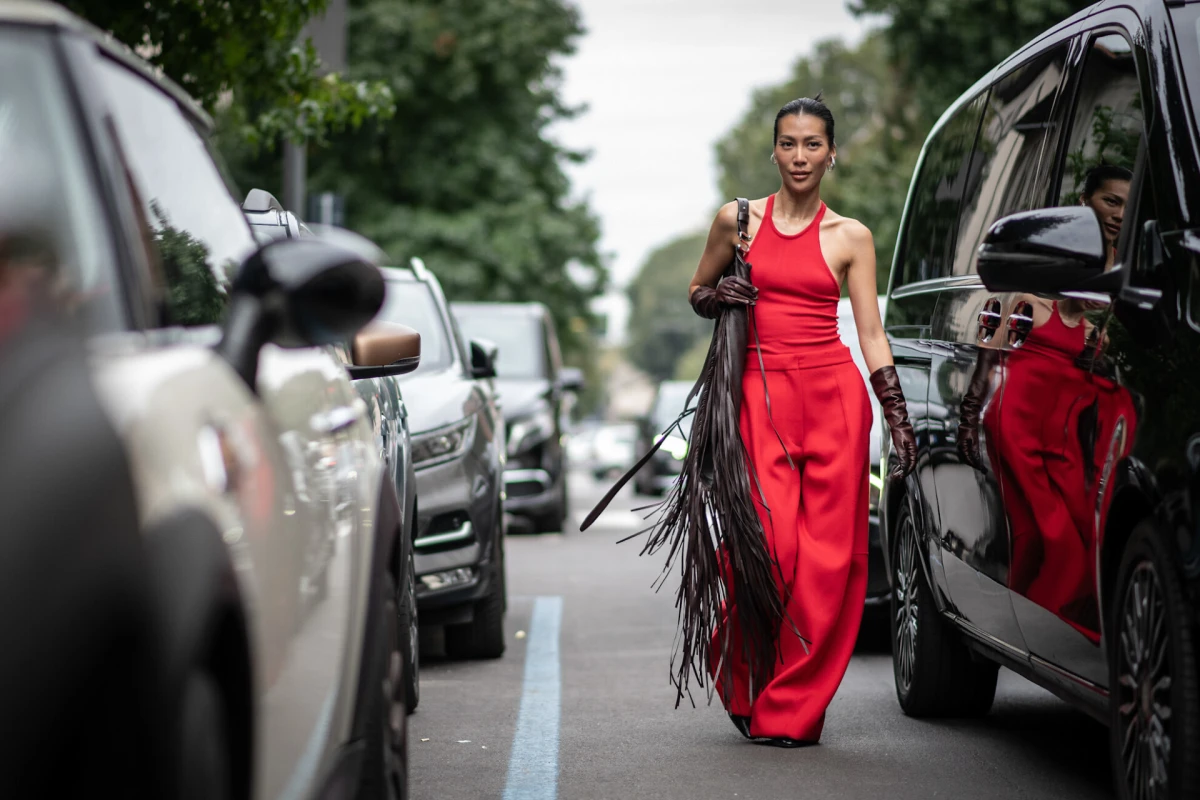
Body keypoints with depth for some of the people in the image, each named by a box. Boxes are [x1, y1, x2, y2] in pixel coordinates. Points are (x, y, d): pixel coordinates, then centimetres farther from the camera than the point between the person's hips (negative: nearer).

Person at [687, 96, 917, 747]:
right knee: (771, 543, -12)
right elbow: (697, 292, 21)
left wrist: (899, 420, -1)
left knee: (828, 555, -4)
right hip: (761, 393, -1)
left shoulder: (849, 237, 7)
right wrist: (719, 297, -2)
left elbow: (872, 335, 6)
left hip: (834, 394, 1)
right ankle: (742, 678, 14)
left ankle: (791, 708, 7)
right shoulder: (738, 221, 8)